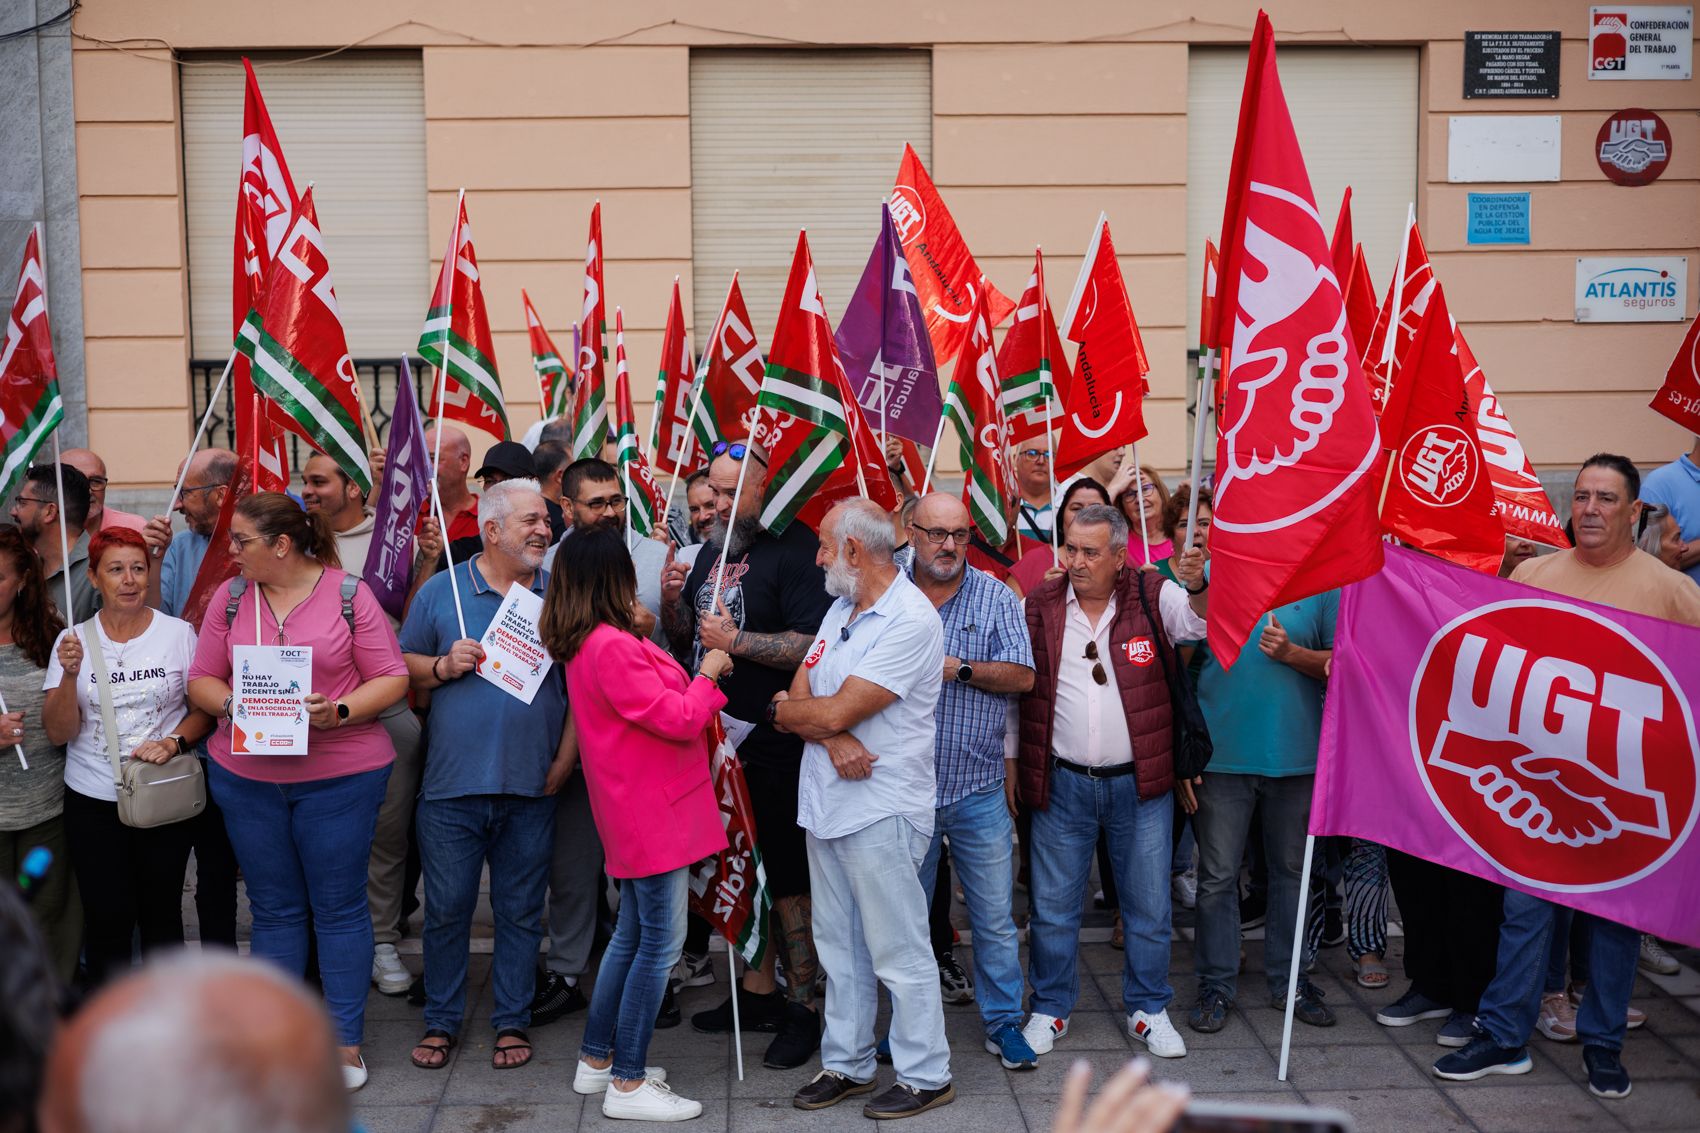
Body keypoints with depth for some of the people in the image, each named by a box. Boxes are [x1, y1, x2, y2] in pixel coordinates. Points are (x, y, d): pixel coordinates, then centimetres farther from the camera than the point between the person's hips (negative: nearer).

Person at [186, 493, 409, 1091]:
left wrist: (340, 711, -20)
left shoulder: (349, 594, -5)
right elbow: (201, 680, 8)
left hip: (340, 776, -3)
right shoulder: (230, 597, 5)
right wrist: (230, 703, -12)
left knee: (339, 907, 5)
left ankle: (345, 1040, 16)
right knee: (274, 909, 12)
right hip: (246, 775, 3)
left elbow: (391, 678, -5)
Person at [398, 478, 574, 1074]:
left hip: (531, 786, 1)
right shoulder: (440, 592, 3)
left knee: (521, 909, 9)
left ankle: (512, 1021, 23)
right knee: (446, 908, 5)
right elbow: (403, 666, 8)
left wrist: (564, 760, -2)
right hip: (452, 783, -1)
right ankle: (441, 1021, 22)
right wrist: (443, 666, -12)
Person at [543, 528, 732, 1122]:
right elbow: (678, 720, -20)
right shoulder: (613, 647, -22)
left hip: (638, 812, 11)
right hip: (653, 813, -11)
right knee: (660, 942, -3)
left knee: (633, 933, 19)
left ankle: (596, 1061, 29)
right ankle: (627, 1085, 4)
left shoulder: (586, 645, 10)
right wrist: (707, 676, -5)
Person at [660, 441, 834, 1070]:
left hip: (773, 742, -8)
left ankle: (802, 1007, 13)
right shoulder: (711, 550, 13)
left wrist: (737, 641, -22)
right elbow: (684, 641, 17)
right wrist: (673, 601, -2)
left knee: (788, 878, 2)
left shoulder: (794, 548, -12)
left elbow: (813, 644, -21)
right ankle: (758, 991, 29)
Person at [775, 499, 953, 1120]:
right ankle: (846, 1064, 28)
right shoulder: (841, 609, 13)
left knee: (899, 953, 1)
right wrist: (832, 738, -14)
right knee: (839, 947, 16)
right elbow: (799, 696, 7)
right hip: (826, 805, 8)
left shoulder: (911, 621, -17)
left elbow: (836, 710, -21)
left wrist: (785, 710, -1)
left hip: (882, 811, -8)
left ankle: (926, 1075, 14)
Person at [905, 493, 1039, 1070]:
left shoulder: (996, 598, 2)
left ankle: (1003, 1021, 20)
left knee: (995, 914, 5)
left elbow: (1022, 676, -4)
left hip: (979, 788, 0)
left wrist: (958, 668, -14)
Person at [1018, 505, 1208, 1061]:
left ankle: (1148, 1010, 27)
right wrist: (1010, 764, 7)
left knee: (1148, 906, 10)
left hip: (1141, 784, 0)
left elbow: (1200, 622, -18)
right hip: (1061, 784, 1)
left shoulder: (1152, 595, -3)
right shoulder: (1039, 606, 0)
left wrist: (1197, 586, -40)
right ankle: (1050, 1009, 26)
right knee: (1053, 905, 9)